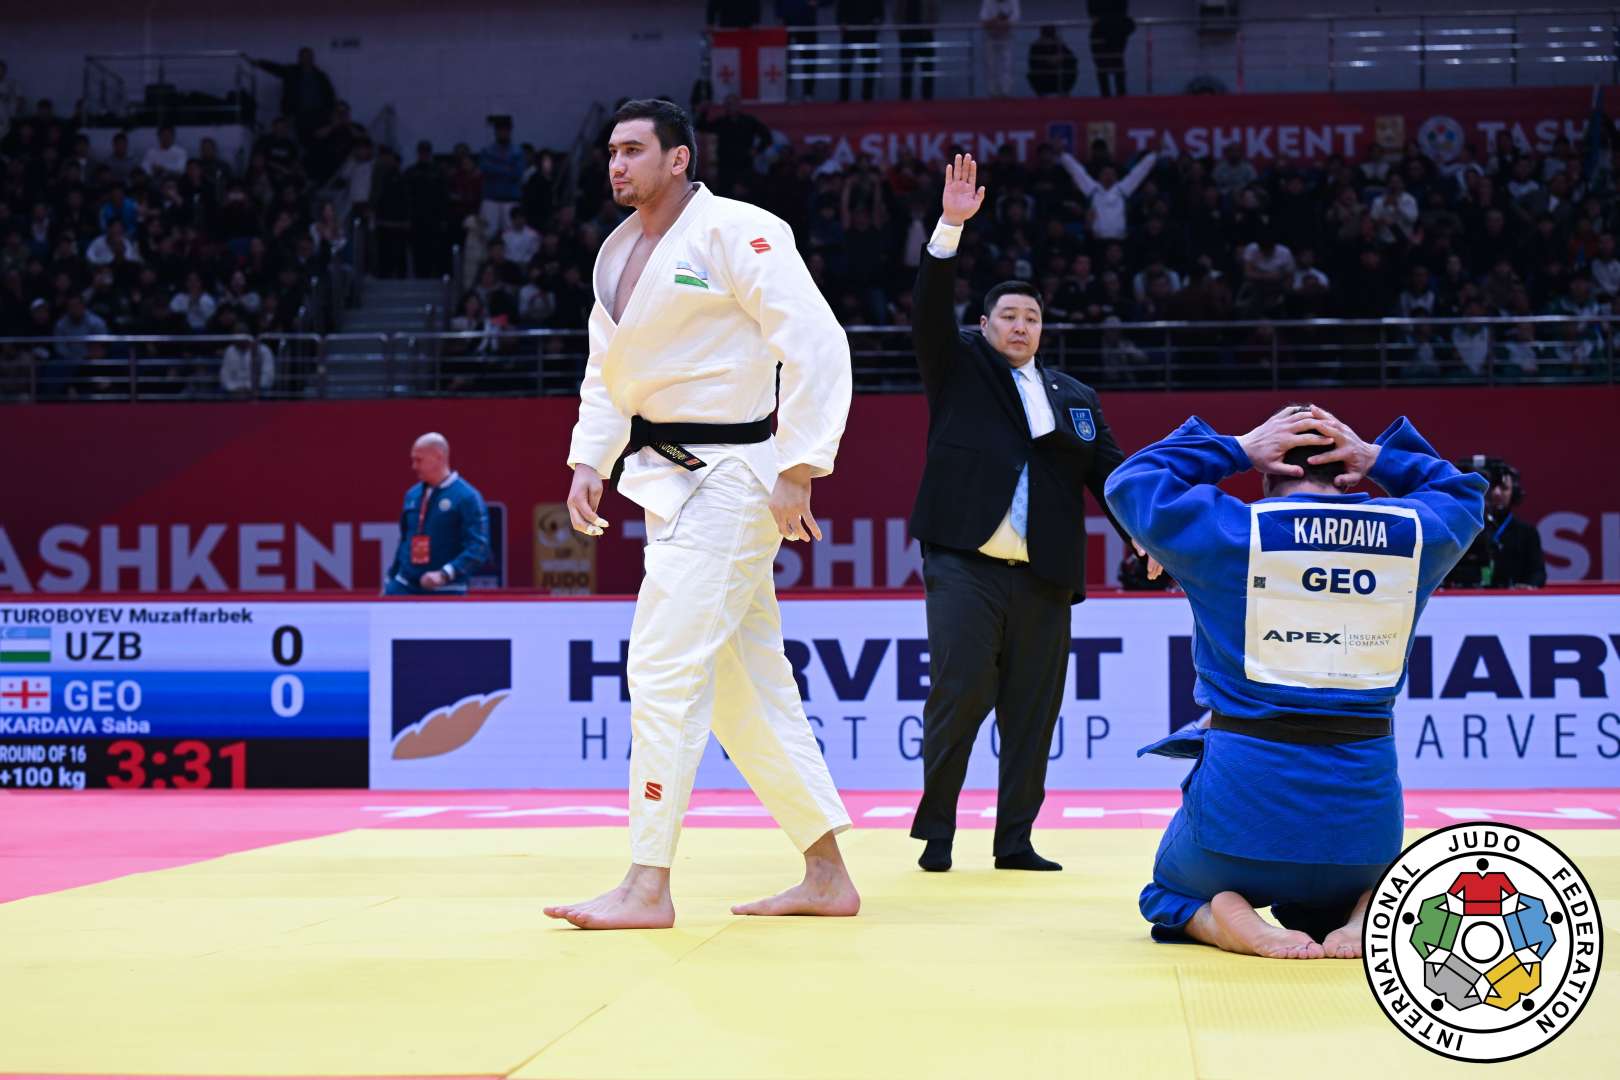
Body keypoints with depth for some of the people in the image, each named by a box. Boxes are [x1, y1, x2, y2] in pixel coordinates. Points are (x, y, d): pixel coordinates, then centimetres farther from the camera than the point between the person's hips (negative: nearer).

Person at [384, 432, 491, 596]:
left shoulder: (467, 497, -10)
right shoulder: (412, 494, 11)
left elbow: (478, 548, -18)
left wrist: (444, 574, -28)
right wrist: (390, 579, 20)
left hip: (446, 594, -6)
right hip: (403, 588, 6)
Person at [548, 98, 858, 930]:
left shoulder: (735, 233, -13)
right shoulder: (618, 251, 13)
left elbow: (817, 345, -17)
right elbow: (606, 370, 21)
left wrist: (796, 471, -20)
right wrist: (588, 462, 6)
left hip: (726, 479, -9)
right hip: (669, 481, 9)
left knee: (665, 666, -13)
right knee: (747, 683, 11)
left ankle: (647, 886, -7)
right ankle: (827, 876, 20)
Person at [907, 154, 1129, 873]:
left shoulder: (1074, 397, 18)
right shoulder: (959, 369, 9)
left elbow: (1110, 474, 13)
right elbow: (930, 312, -6)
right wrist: (950, 227, -18)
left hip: (1043, 579, 4)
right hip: (966, 565, -4)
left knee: (1033, 712, 5)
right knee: (958, 697, -9)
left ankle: (1015, 842, 13)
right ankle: (935, 833, 4)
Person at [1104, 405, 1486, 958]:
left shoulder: (1224, 530, -7)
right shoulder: (1413, 533, 3)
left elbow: (1131, 481, 10)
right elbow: (1462, 493, 26)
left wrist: (1236, 449, 10)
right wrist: (1379, 459, 11)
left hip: (1245, 805, -3)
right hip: (1365, 817, 3)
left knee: (1170, 897, 27)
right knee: (1330, 899, 35)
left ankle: (1232, 923, -8)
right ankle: (1366, 919, -1)